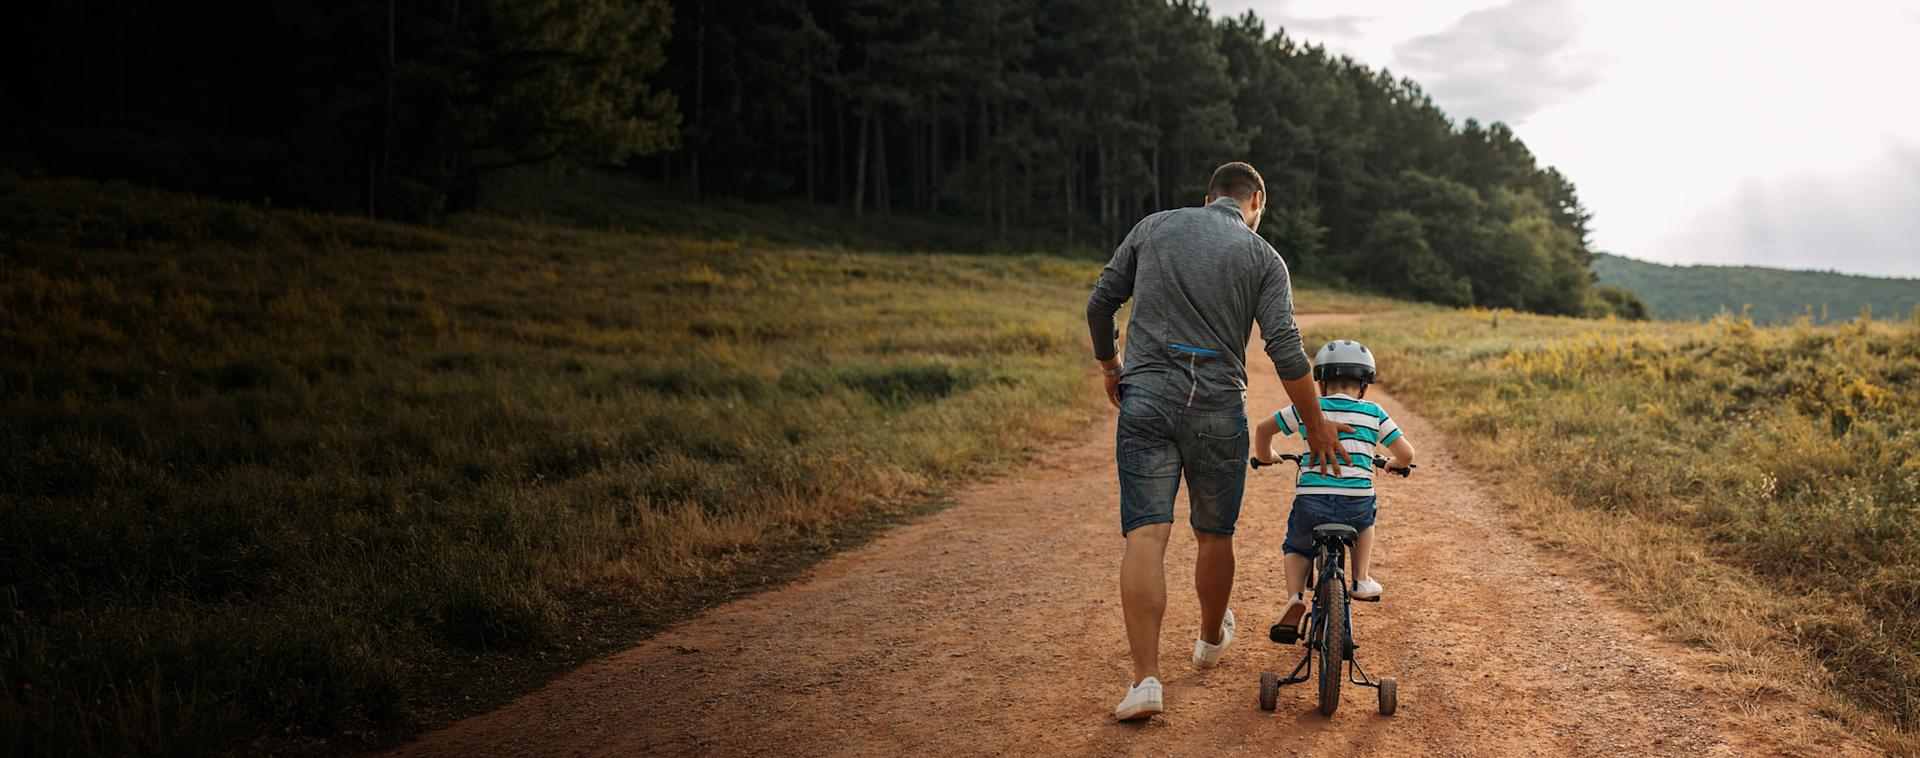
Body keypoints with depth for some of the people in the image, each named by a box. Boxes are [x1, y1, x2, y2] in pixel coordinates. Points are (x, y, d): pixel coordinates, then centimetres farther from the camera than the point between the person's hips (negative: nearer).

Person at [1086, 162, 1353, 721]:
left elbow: (1100, 304, 12)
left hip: (1146, 400, 1)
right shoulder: (1261, 256, 4)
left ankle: (1145, 679, -14)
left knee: (1146, 534, -6)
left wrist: (1110, 368, 28)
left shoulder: (1153, 228, 10)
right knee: (1214, 534, 18)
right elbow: (1285, 348, -4)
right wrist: (1316, 423, 6)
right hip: (1219, 408, 0)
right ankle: (1211, 639, 40)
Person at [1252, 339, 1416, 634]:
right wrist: (1394, 463, 30)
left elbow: (1263, 428, 17)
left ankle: (1294, 596, 3)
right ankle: (1362, 580, 27)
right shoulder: (1374, 414, 7)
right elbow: (1407, 454, 7)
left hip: (1311, 502, 0)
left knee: (1296, 548, 27)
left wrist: (1266, 455, 37)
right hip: (1357, 505, 0)